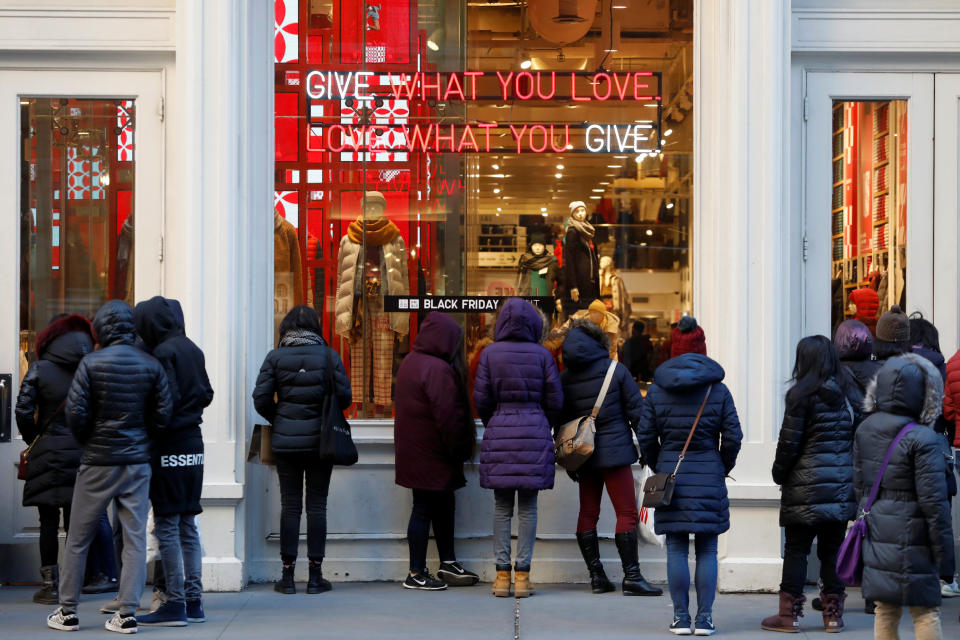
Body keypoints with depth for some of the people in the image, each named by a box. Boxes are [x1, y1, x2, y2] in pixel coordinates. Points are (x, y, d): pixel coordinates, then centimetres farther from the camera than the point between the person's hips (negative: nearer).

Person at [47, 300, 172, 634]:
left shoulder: (92, 363, -9)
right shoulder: (151, 365, 0)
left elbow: (75, 412, -10)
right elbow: (162, 415, 0)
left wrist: (86, 440, 8)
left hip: (98, 462, -2)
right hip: (138, 462, 2)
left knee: (78, 538, 8)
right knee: (135, 538, 5)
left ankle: (67, 612, 14)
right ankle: (127, 613, 2)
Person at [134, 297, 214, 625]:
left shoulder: (163, 352, -13)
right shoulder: (193, 349, 12)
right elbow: (206, 394, 16)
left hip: (170, 447, -8)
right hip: (194, 444, 8)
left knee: (167, 525, -4)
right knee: (188, 525, 12)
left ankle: (175, 604, -3)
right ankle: (193, 601, 14)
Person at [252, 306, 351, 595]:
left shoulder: (275, 358, -1)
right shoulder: (328, 355, -2)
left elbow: (261, 399, -3)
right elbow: (344, 397, -3)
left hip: (285, 441, 0)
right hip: (319, 440, 0)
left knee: (290, 505, 6)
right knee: (316, 505, 5)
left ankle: (288, 575, 7)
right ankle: (315, 576, 7)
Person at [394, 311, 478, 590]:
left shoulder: (410, 362, 10)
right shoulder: (437, 369, -21)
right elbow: (448, 415, -23)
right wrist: (458, 449, -11)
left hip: (413, 450, 10)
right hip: (430, 452, -10)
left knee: (443, 505, 17)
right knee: (425, 509, -2)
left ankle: (448, 564, 25)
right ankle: (416, 575, 6)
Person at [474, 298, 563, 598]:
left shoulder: (490, 353, -1)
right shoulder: (542, 354, -1)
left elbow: (481, 399, 0)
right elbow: (555, 400, 2)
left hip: (499, 433, 0)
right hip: (535, 433, 0)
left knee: (502, 508, 6)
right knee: (528, 507, 4)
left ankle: (502, 574, 5)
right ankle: (523, 575, 3)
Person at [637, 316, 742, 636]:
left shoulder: (656, 390, 2)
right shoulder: (718, 390, 1)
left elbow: (645, 436, 2)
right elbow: (733, 436, 1)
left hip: (670, 475, 0)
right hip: (709, 476, 0)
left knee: (676, 549, 4)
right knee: (707, 550, 4)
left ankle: (681, 617, 5)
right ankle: (704, 618, 3)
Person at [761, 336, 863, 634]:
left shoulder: (802, 394, -8)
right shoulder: (849, 394, 8)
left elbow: (789, 441, -8)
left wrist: (779, 473, 5)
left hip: (806, 486, -5)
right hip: (842, 486, 5)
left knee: (796, 549, 2)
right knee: (833, 550, 10)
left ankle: (789, 615, 5)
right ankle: (833, 614, 12)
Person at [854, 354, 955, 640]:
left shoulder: (864, 431, 3)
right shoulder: (923, 440, -17)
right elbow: (933, 502, -15)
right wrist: (945, 557, -9)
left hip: (877, 538, 6)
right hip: (912, 540, -6)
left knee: (885, 611, 12)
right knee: (926, 612, 4)